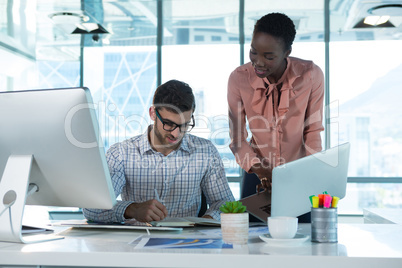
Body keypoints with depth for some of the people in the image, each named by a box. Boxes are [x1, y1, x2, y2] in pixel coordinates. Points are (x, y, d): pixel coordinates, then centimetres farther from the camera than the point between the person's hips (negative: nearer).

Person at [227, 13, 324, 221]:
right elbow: (236, 139, -9)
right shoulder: (239, 79, -15)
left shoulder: (311, 75, -16)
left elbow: (313, 130, -4)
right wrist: (259, 169, -24)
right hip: (258, 176, 0)